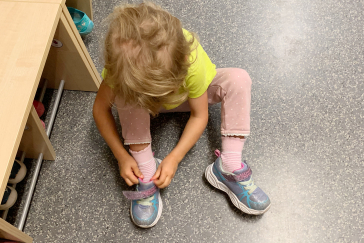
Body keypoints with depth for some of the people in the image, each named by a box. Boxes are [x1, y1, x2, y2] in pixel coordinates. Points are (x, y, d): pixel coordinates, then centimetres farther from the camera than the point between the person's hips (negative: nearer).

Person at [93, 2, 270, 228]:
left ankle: (229, 167, -23)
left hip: (190, 93, 0)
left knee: (238, 78, -29)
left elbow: (199, 116, -26)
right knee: (125, 92, -34)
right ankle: (146, 170, -20)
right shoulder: (120, 63, -36)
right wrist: (123, 156, -28)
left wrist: (174, 158, -33)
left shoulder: (191, 60, -40)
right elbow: (101, 109, -22)